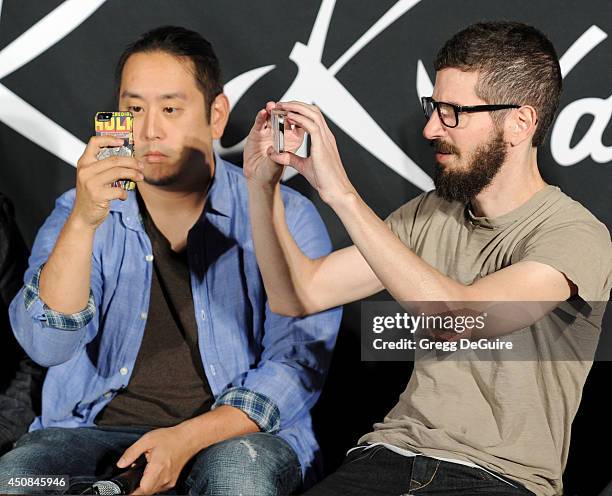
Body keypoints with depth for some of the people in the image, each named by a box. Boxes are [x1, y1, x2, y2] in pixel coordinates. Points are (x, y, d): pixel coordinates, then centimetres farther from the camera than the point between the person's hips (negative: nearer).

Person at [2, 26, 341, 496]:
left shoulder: (284, 216, 0)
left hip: (235, 433, -2)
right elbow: (47, 345, -9)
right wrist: (84, 223, -24)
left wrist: (189, 438, -19)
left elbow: (299, 359, -6)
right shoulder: (82, 212, 5)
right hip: (98, 428, 2)